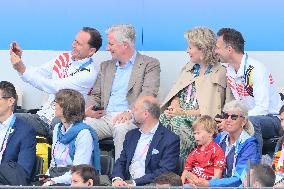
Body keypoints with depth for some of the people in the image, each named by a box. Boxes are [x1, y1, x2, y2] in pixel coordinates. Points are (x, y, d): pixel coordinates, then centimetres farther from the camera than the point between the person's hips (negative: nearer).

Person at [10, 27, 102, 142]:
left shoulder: (90, 72, -13)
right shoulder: (64, 59, 10)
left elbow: (53, 87, -21)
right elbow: (35, 75, 12)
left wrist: (23, 69, -25)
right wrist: (19, 61, -7)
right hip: (42, 116, 7)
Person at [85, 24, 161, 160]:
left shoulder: (150, 64, 6)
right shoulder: (106, 66, 26)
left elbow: (148, 94, -8)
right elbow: (96, 95, 25)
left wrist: (130, 113, -25)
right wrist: (89, 109, 0)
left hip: (132, 118, -5)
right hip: (105, 117, 5)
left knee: (121, 128, -38)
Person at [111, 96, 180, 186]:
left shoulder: (171, 139, -4)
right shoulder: (131, 135, 17)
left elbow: (165, 172, -11)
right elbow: (121, 162, 16)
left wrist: (134, 183, -17)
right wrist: (117, 179, -7)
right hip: (127, 184, 5)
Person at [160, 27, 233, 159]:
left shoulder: (219, 73, -2)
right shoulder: (189, 67, 23)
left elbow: (210, 108, -8)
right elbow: (176, 92, 19)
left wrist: (184, 112, -15)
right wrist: (174, 106, -4)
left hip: (200, 119, -6)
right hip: (180, 115, 6)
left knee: (177, 122, -34)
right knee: (163, 119, -24)